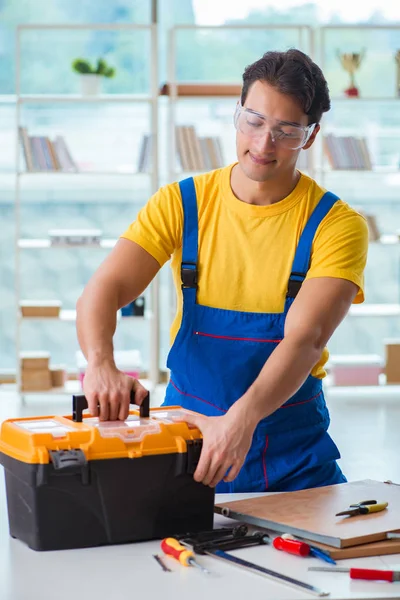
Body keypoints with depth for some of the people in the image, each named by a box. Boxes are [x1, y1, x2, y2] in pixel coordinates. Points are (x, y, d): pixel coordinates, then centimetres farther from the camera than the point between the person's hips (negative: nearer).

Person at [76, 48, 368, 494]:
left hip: (293, 448, -1)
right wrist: (101, 364, -34)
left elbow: (304, 340, -21)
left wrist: (243, 417, -40)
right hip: (189, 425, 1)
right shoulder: (181, 204, -1)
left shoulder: (337, 225, -8)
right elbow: (102, 292, -11)